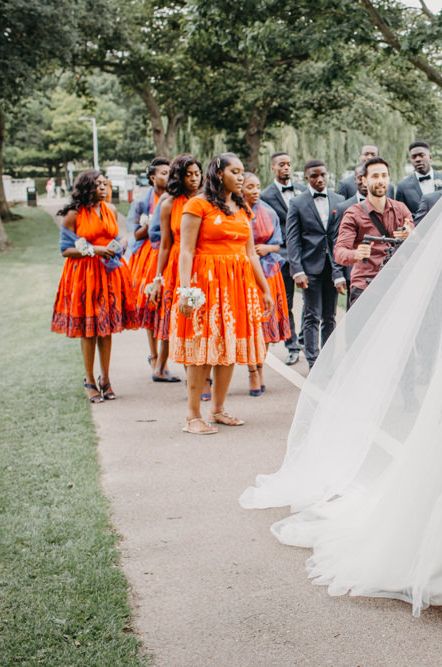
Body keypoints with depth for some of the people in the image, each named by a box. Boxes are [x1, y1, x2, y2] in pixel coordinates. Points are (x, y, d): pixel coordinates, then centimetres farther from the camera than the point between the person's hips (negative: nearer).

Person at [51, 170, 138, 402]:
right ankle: (89, 381, 12)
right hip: (84, 275, -4)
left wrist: (116, 248, -3)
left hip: (109, 273, 4)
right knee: (88, 329, 1)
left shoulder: (110, 210, 10)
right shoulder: (74, 214, -6)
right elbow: (65, 250, -6)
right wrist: (93, 249, -17)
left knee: (107, 327, 6)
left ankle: (105, 379, 17)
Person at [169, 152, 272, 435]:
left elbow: (251, 253, 17)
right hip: (207, 282, -6)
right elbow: (186, 251, -10)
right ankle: (193, 416, 1)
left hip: (239, 284, 6)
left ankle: (219, 409, 19)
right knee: (203, 348, -5)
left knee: (230, 347, 8)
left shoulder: (243, 208, 15)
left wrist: (265, 289, 15)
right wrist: (185, 289, -20)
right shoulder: (198, 205, -5)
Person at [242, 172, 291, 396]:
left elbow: (278, 244, 12)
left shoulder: (268, 213, 8)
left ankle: (260, 367, 16)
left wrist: (267, 248, -8)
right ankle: (253, 373, 2)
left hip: (267, 272, 3)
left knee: (266, 321, 4)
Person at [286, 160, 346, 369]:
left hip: (332, 266, 3)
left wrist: (340, 270, -2)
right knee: (312, 317, -1)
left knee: (329, 317, 10)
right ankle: (313, 362, 2)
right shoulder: (297, 203, 0)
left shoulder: (339, 201, 8)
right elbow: (293, 239, -3)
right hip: (311, 266, -3)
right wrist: (297, 270, -13)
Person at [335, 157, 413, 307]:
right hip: (364, 288, -3)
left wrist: (410, 236, -19)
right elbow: (339, 252, -12)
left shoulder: (401, 209, 11)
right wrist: (355, 254, -36)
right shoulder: (354, 214, 0)